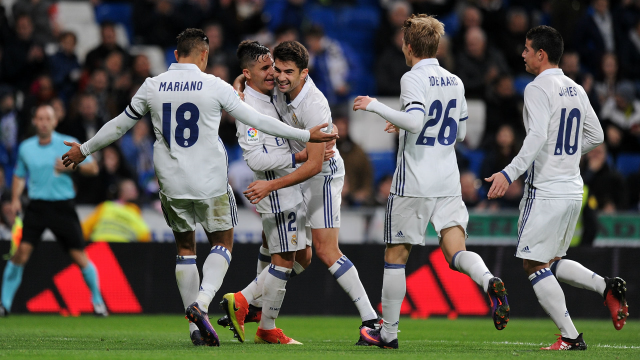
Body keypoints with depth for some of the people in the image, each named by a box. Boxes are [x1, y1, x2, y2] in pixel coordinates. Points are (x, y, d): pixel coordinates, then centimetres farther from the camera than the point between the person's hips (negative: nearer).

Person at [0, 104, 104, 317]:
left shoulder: (69, 144, 0)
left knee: (79, 256, -3)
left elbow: (93, 168, 3)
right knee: (22, 250, -14)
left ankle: (97, 301, 16)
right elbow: (19, 176, 21)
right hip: (37, 206, 1)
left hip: (63, 206, -1)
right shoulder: (26, 148, 8)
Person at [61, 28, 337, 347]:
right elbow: (257, 121, -4)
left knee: (185, 247, 15)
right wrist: (305, 136, 4)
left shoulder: (152, 87, 2)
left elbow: (119, 125, 12)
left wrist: (84, 150, 28)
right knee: (222, 243, 11)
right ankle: (201, 303, -14)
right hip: (210, 183, -3)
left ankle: (196, 327, 11)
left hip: (171, 184, 3)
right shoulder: (215, 87, -7)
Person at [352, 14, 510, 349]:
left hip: (413, 184, -6)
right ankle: (488, 281, -34)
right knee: (456, 251, -1)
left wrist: (375, 106, -15)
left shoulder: (413, 78, -10)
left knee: (395, 255, 6)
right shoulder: (455, 82, 12)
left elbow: (414, 121, -25)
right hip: (448, 183, 6)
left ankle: (388, 331, 12)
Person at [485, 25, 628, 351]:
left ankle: (571, 337, -6)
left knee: (534, 265, -2)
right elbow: (596, 136, 18)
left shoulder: (538, 89, -13)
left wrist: (509, 173, -33)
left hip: (545, 190, -9)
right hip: (573, 189, 9)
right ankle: (607, 287, 1)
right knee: (551, 262, 20)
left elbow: (537, 137, -26)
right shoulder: (575, 90, 12)